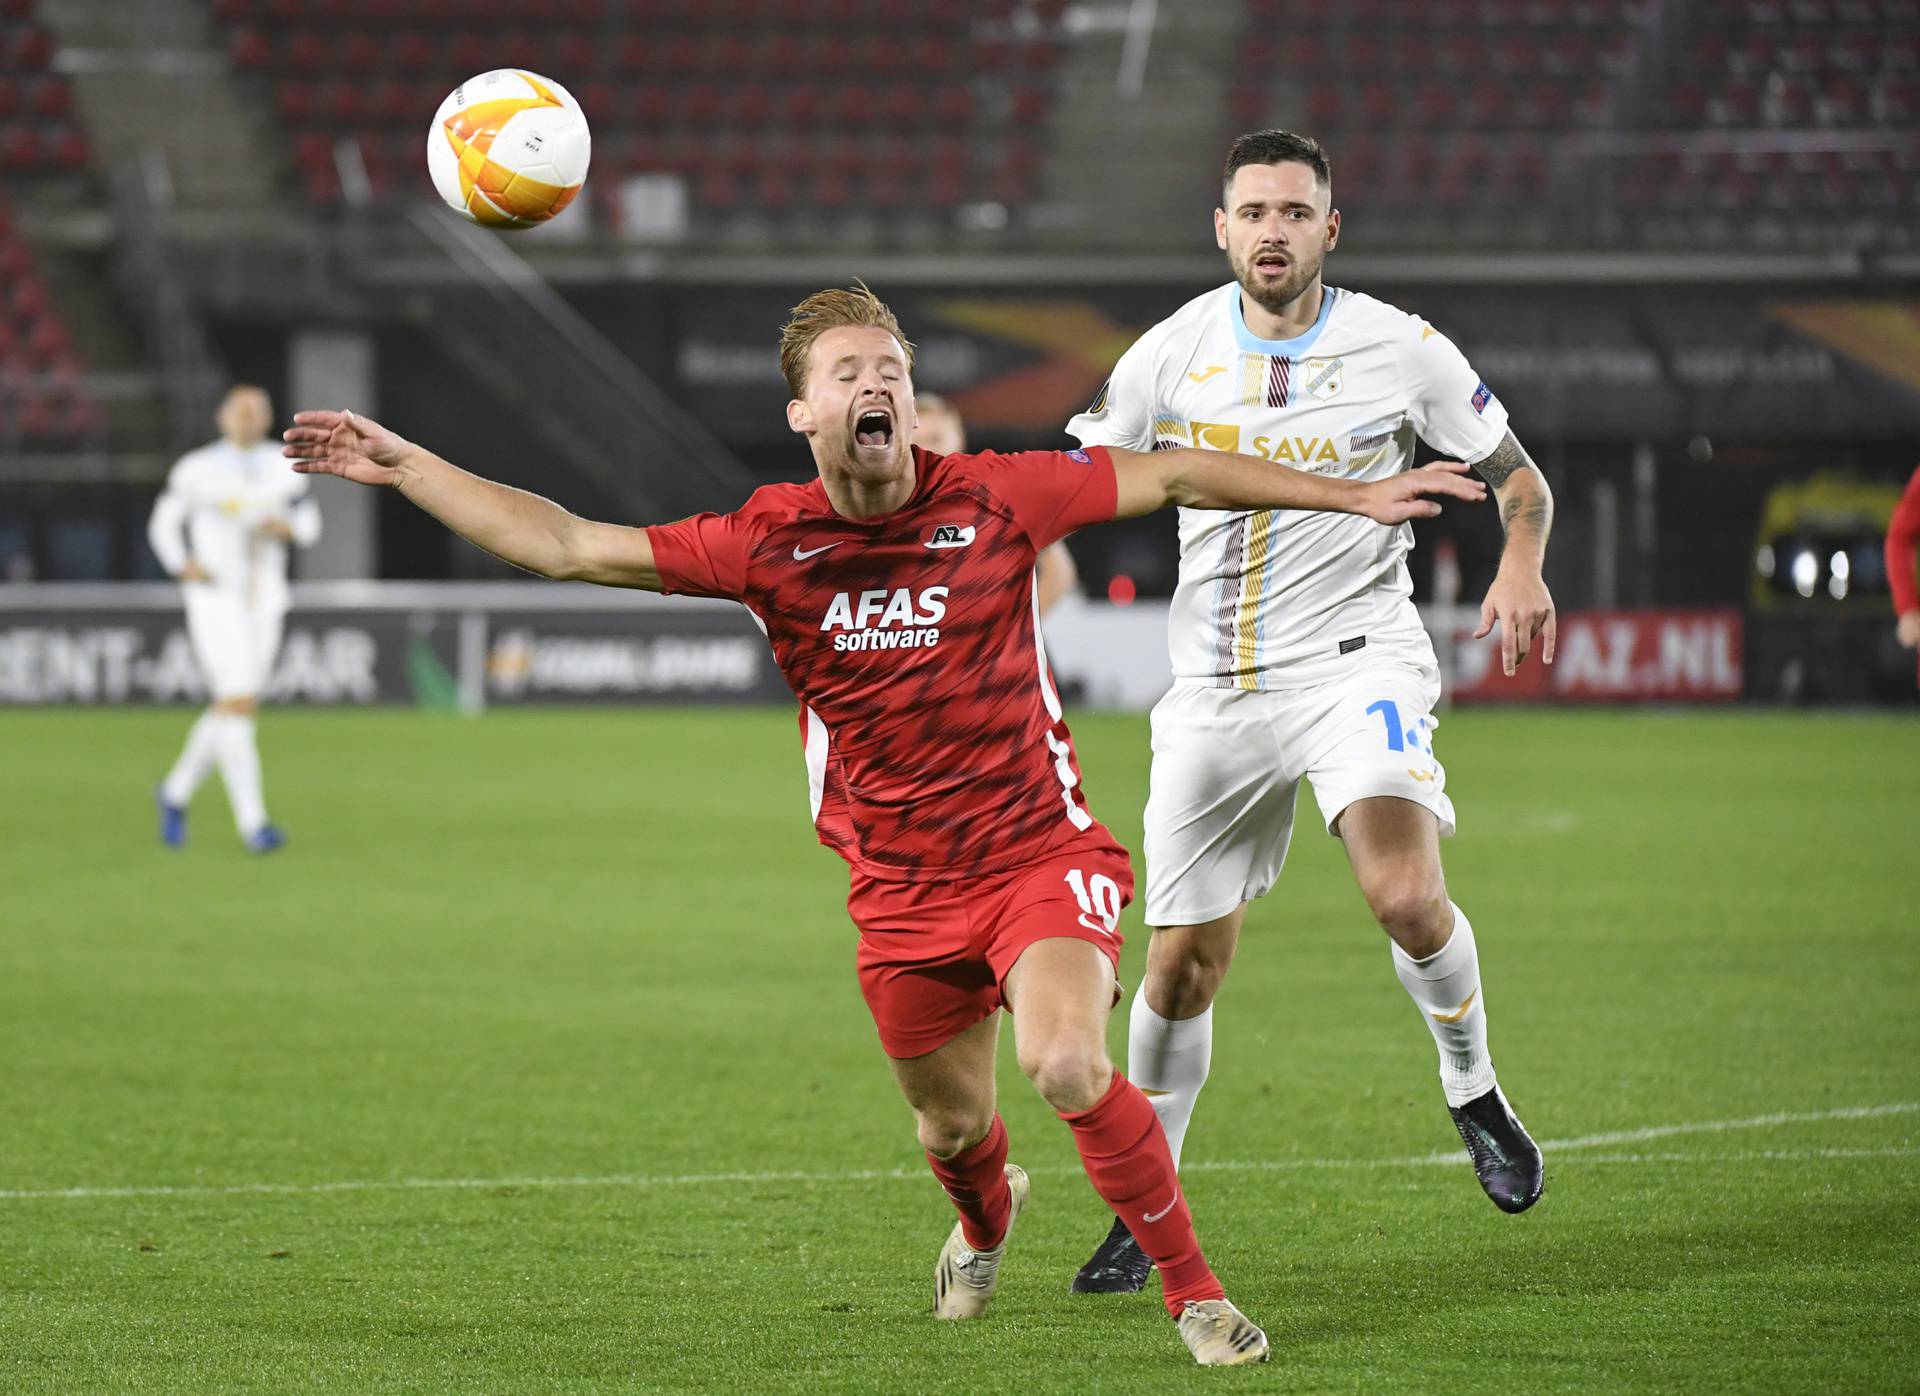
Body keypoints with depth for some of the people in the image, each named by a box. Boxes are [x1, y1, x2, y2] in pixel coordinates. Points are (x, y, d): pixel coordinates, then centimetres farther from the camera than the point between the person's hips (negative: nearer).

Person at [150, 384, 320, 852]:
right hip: (214, 601, -5)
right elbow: (163, 522, 6)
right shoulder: (197, 470, -5)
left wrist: (287, 527, -8)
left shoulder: (284, 471, 5)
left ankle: (176, 792, 31)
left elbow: (308, 522, 15)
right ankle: (252, 821, -16)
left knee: (230, 710, 9)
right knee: (238, 704, -16)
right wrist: (183, 567, -10)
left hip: (264, 602, 5)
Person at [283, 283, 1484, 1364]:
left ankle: (1193, 1290, -7)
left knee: (1068, 1065, -26)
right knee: (953, 1126, 13)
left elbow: (1176, 476, -1)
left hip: (1040, 850, -2)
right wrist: (403, 463, -10)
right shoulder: (767, 545, -7)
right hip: (902, 888, 3)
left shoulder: (993, 500, -10)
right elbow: (567, 546, -6)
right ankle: (988, 1218, 53)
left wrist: (1353, 496, 0)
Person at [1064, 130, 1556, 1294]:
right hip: (1217, 683, 2)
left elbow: (1520, 479, 7)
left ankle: (1474, 1093, 2)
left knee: (1407, 899, -27)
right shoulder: (1176, 351, 2)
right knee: (1182, 967, 3)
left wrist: (1522, 568, -13)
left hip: (1355, 659, -2)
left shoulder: (1402, 352, -4)